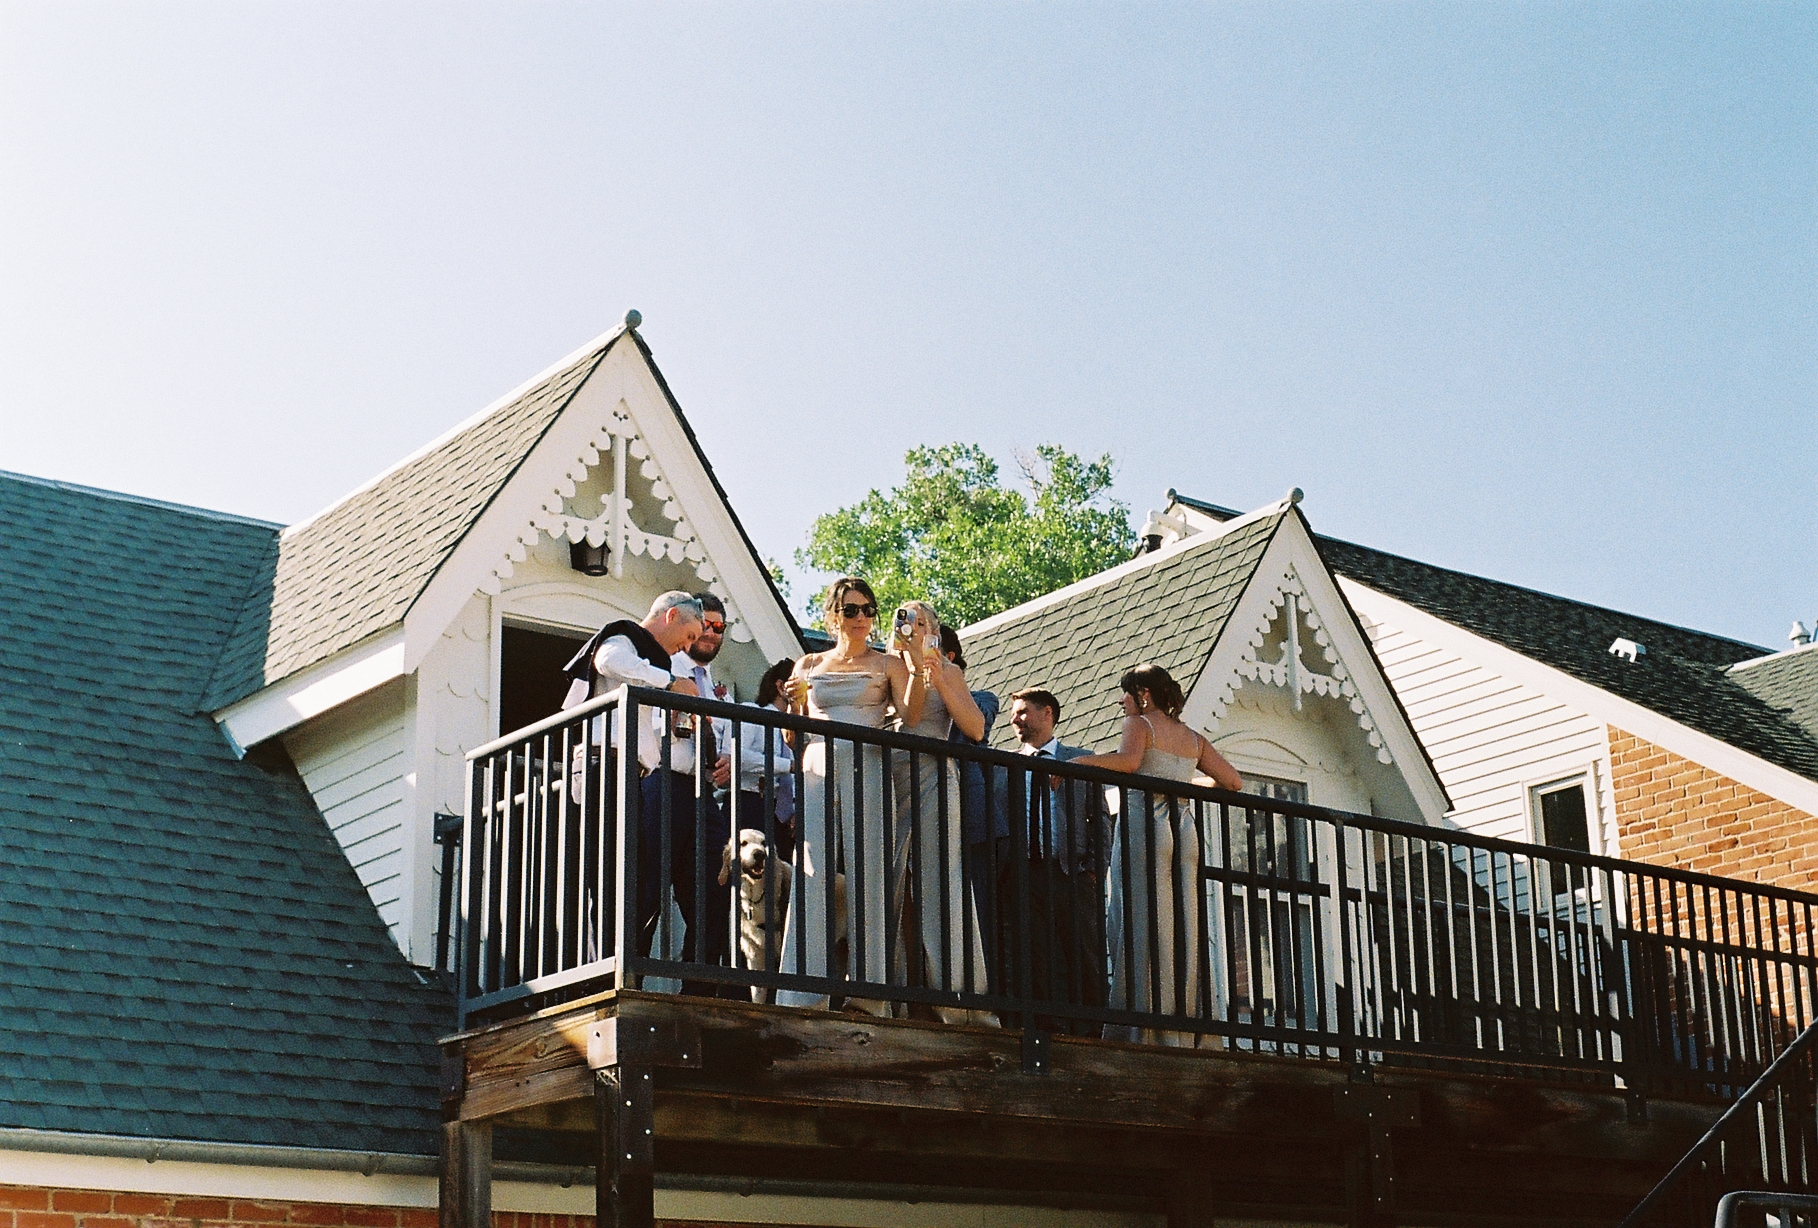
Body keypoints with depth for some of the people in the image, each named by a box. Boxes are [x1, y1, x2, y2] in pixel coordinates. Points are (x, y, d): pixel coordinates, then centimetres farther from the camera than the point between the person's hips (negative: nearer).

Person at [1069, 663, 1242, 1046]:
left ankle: (1137, 1029, -14)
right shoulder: (1193, 738, 20)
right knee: (1180, 930, 3)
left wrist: (1075, 762, -11)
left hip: (1144, 825, -6)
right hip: (1184, 829, 6)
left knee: (1139, 928, -8)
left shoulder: (1139, 723, 2)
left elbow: (1128, 761, -19)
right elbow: (1233, 782, 15)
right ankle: (1176, 1034, 0)